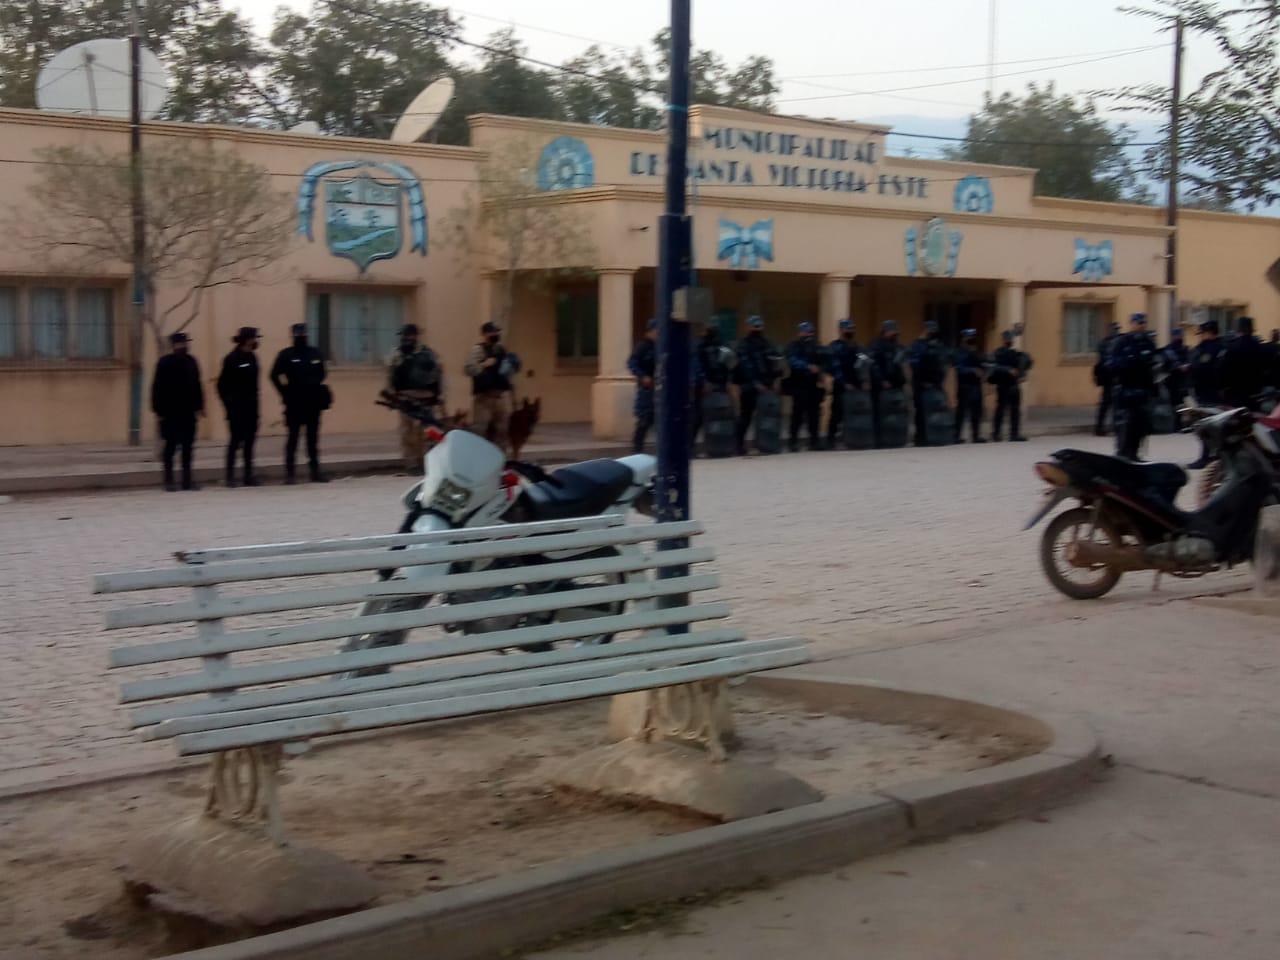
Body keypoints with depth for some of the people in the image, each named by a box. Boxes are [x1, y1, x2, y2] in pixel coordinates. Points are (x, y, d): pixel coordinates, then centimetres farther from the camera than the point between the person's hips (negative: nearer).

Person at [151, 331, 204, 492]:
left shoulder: (191, 361, 9)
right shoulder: (164, 363, -6)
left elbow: (197, 386, 13)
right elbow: (157, 388, -8)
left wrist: (199, 406, 9)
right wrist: (158, 410, -11)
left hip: (188, 412, 5)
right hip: (170, 412, -5)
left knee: (188, 446, 6)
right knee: (171, 445, 1)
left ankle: (187, 480, 11)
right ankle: (169, 480, 7)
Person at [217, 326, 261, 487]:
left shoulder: (252, 357, 8)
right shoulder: (232, 359, -11)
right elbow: (222, 384, -8)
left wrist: (254, 399, 11)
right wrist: (228, 404, -10)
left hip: (251, 406, 6)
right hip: (237, 407, -6)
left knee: (249, 439, 6)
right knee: (236, 439, -3)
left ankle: (248, 475, 10)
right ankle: (230, 476, 2)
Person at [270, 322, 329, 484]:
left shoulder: (315, 353, 8)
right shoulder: (286, 354, -3)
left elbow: (321, 373, 18)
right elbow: (275, 375, -2)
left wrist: (317, 389, 5)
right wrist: (285, 393, -4)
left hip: (313, 402, 4)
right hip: (295, 403, -4)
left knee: (313, 437, 8)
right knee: (293, 437, -2)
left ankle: (315, 471, 13)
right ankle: (290, 473, 0)